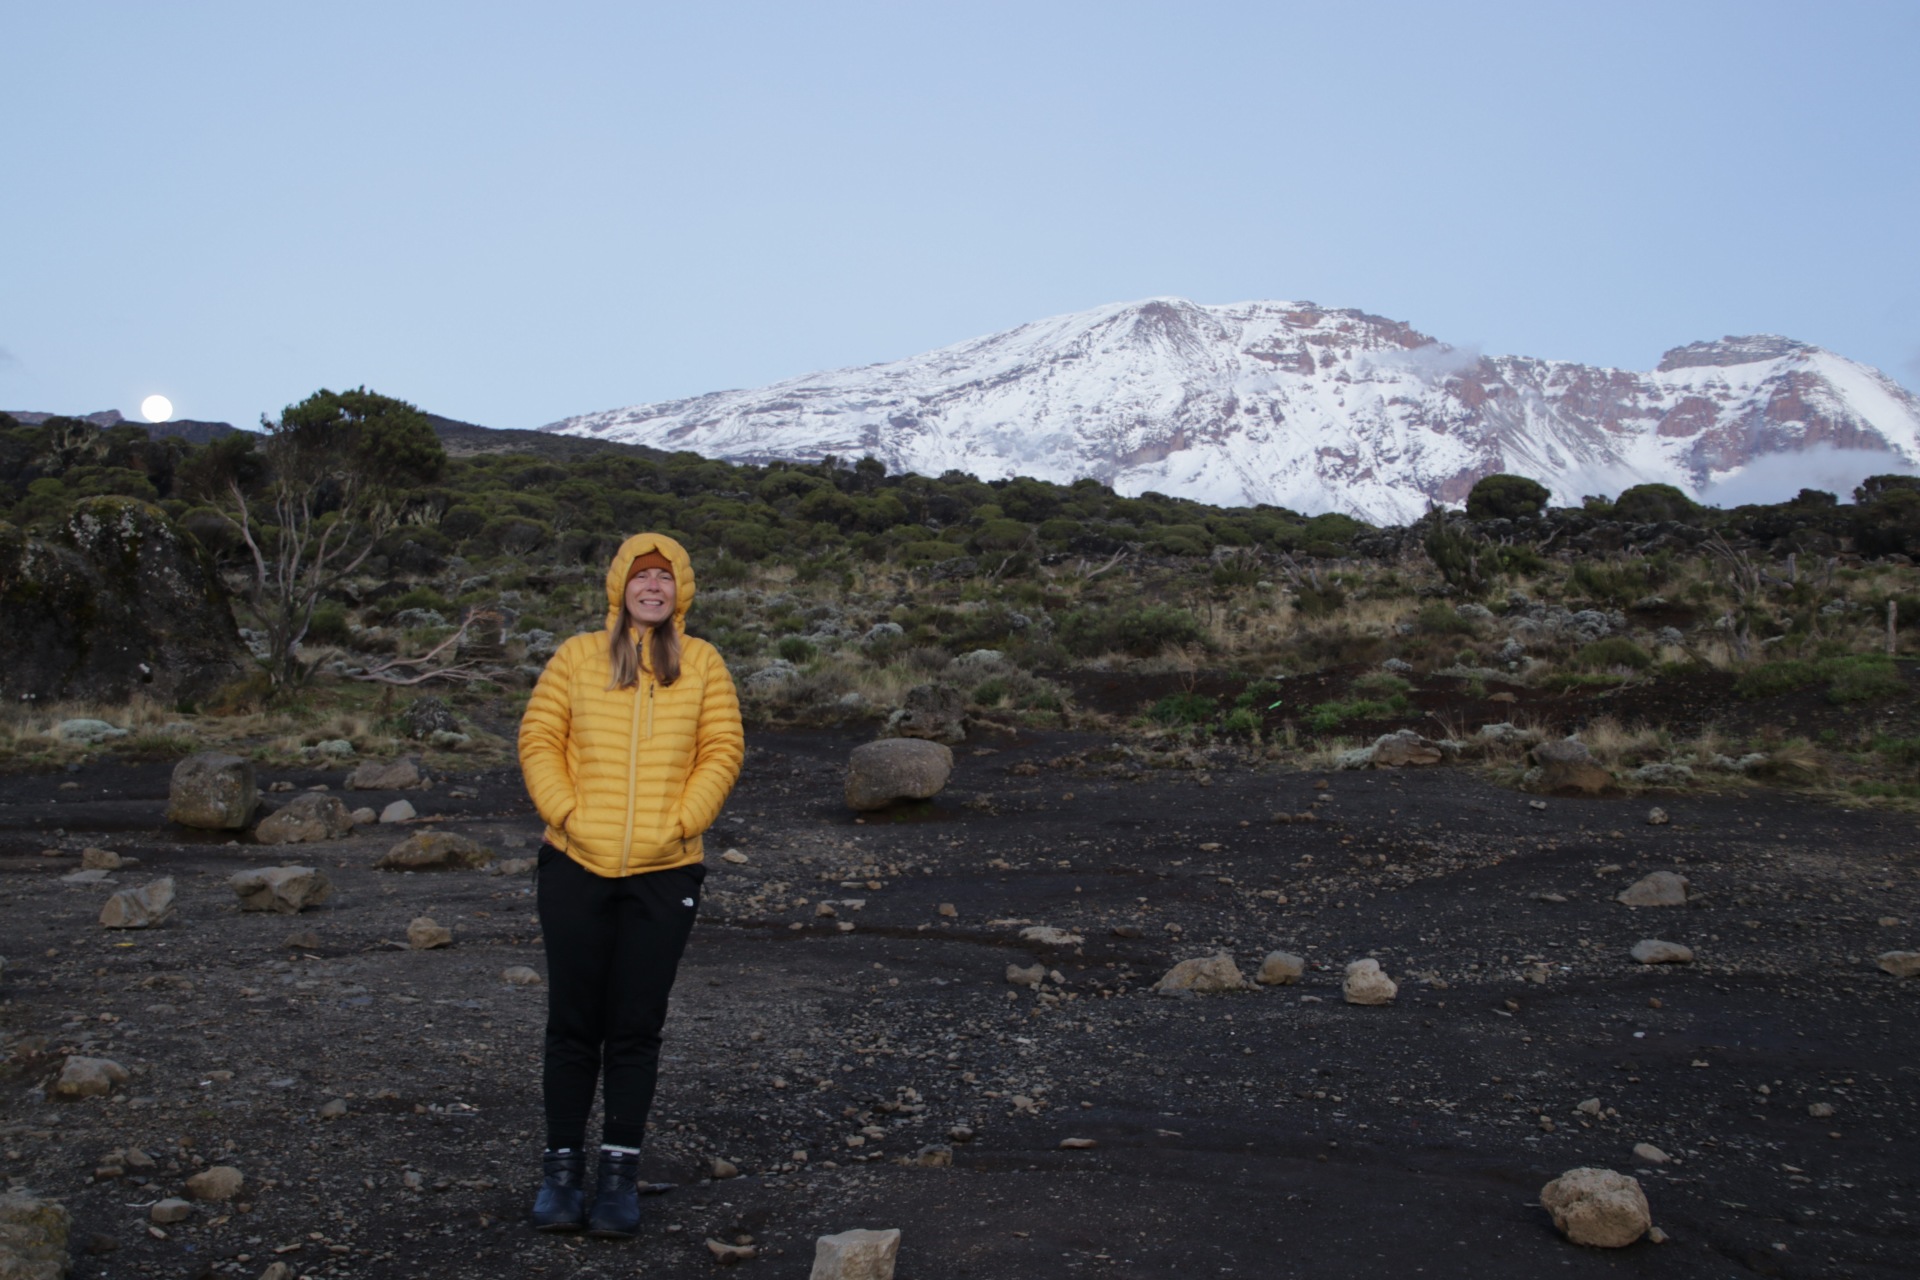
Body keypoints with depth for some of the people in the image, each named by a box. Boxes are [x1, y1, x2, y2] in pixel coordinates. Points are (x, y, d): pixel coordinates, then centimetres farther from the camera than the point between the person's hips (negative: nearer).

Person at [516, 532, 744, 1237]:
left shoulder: (702, 662, 5)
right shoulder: (578, 655, 4)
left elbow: (722, 751, 2)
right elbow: (538, 740, 2)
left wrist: (680, 823, -8)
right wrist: (566, 813, -9)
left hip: (663, 873, 0)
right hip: (576, 867, 0)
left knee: (636, 1027, 7)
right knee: (572, 1022, 8)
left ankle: (621, 1171, 17)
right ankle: (562, 1166, 20)